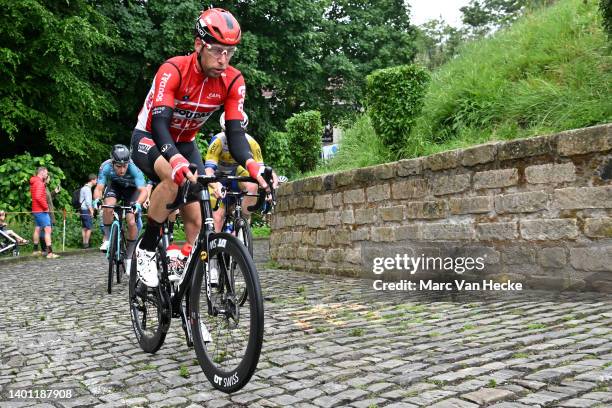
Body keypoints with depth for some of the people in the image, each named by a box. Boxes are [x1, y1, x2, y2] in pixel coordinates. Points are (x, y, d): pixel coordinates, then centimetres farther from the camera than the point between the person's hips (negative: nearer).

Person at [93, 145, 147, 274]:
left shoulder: (134, 168, -37)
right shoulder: (106, 167, -32)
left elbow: (143, 191, -44)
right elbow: (99, 188, -33)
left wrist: (138, 203, -63)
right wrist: (96, 199, -55)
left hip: (131, 189, -1)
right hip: (114, 186, 1)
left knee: (131, 222, -15)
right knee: (108, 206, -32)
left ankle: (129, 258, 2)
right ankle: (107, 238, -8)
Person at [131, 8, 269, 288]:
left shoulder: (233, 81, -18)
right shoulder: (173, 70, -29)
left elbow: (235, 132, -23)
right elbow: (159, 122, -39)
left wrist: (252, 165, -44)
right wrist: (177, 161, -59)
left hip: (185, 143, 5)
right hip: (150, 138, -4)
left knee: (196, 218, -6)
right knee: (175, 178, -36)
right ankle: (146, 249, -17)